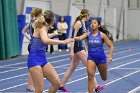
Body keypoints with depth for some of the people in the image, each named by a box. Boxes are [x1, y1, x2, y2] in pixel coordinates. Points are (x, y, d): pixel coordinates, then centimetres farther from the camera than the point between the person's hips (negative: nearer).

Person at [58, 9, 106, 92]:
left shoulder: (83, 24, 15)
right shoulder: (78, 23, -13)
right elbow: (74, 36, -17)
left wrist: (86, 49, 23)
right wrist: (72, 50, -21)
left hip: (81, 47, 10)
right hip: (77, 47, -9)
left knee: (73, 67, 12)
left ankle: (62, 85, 18)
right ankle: (96, 86, -1)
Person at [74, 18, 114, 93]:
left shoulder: (102, 35, -7)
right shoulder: (88, 34, -2)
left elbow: (111, 46, -4)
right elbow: (80, 38, -21)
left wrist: (110, 56, -19)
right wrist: (73, 38, -42)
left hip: (101, 58, 0)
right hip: (91, 58, 0)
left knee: (104, 78, 18)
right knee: (90, 77, -13)